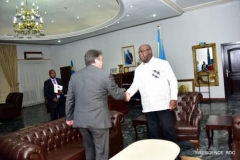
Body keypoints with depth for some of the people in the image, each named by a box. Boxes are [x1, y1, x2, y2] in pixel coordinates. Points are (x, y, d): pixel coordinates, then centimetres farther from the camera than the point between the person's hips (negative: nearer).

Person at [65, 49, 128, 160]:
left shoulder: (74, 76, 5)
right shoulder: (105, 75, -10)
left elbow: (69, 99, 9)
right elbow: (116, 94, 0)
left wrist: (69, 117, 19)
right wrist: (125, 96, 21)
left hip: (80, 120, 6)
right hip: (98, 120, -5)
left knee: (89, 149, 22)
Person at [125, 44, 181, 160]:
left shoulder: (162, 63, -1)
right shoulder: (138, 70, 12)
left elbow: (173, 81, -3)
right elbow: (135, 85, 4)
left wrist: (173, 98, -12)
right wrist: (128, 93, -16)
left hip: (163, 104, -4)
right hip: (148, 107, 4)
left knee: (168, 130, 1)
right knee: (152, 132, 13)